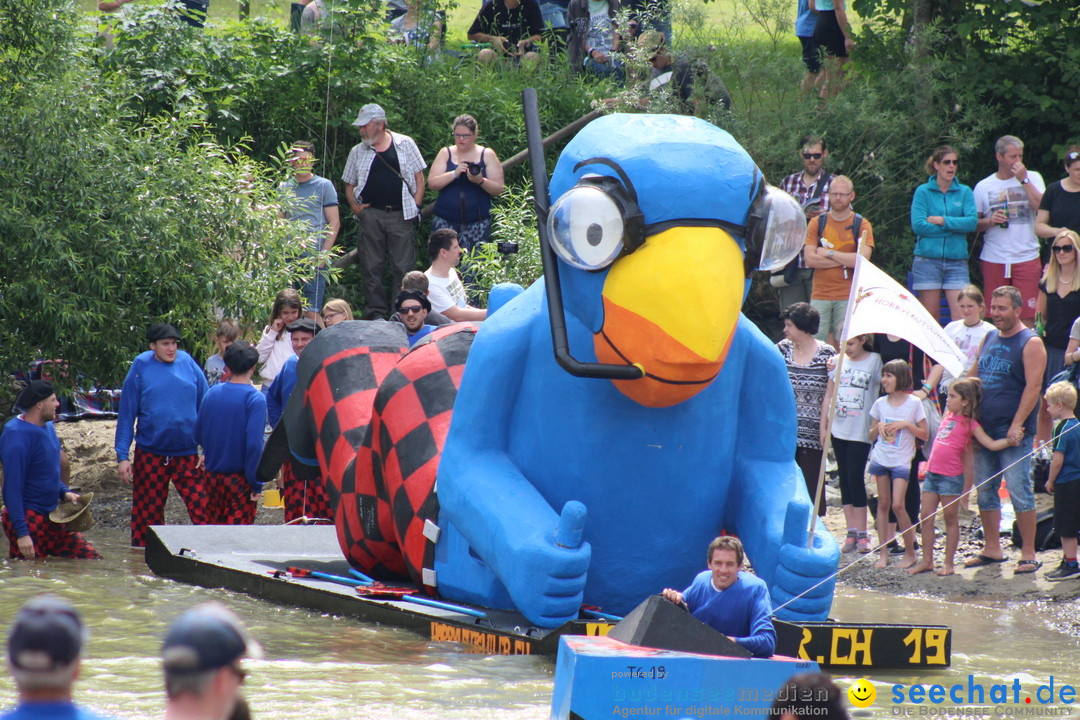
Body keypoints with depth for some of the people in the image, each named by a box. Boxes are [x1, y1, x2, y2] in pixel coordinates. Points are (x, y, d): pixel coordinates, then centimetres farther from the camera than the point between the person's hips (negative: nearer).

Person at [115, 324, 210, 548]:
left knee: (203, 512, -8)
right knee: (147, 518, 7)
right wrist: (122, 456, -5)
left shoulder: (189, 365, 2)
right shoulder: (141, 368, -2)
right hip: (150, 456, 0)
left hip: (188, 455, 0)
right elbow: (126, 415, 0)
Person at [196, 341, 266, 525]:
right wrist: (257, 485, -16)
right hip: (240, 481, -5)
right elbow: (254, 444, -22)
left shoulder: (212, 393, 0)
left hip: (213, 476, 5)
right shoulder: (255, 399, -16)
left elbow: (199, 433, 11)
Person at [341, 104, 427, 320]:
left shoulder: (405, 144, 7)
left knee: (403, 266, -1)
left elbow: (419, 177, 9)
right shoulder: (358, 152, 12)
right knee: (371, 267, 0)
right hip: (370, 214, 2)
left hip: (400, 214, -2)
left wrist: (416, 204, -2)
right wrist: (354, 205, -1)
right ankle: (376, 313, 5)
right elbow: (349, 185, 17)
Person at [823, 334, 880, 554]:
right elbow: (829, 396, 14)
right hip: (838, 429, 4)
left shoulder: (874, 361, -2)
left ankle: (862, 534, 0)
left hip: (861, 431, -4)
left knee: (855, 478, -7)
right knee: (845, 480, 7)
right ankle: (851, 532, 12)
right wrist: (823, 426, 11)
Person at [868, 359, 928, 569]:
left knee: (897, 505, -12)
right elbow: (872, 436, 14)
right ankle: (883, 553, 8)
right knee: (883, 504, 4)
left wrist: (906, 424, -14)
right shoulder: (880, 403, 7)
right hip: (880, 458, 4)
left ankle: (910, 552, 0)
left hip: (901, 461, -4)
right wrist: (878, 427, -7)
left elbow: (924, 434, 0)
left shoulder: (913, 403, -3)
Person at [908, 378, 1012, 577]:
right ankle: (927, 561, 13)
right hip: (932, 473, 7)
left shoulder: (969, 424, -6)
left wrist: (1010, 440, -23)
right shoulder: (948, 417, 12)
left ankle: (948, 563, 7)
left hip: (951, 477, -7)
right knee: (926, 517, 6)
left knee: (950, 519, 2)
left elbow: (991, 444, -11)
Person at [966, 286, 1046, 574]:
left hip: (1014, 431, -7)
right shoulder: (989, 339, 14)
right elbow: (972, 376, 21)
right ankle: (991, 548, 19)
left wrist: (1017, 425, -20)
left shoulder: (1030, 343, -7)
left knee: (1019, 490, -7)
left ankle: (1029, 554, -2)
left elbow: (1033, 386, -14)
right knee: (984, 490, 10)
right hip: (984, 428, 7)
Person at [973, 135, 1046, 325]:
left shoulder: (1033, 178, 8)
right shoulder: (983, 186, 9)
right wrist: (990, 221, -9)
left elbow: (1042, 208, -8)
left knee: (1027, 317, -8)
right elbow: (974, 224, 11)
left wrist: (1024, 180, -8)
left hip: (1026, 258, -1)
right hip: (993, 259, 1)